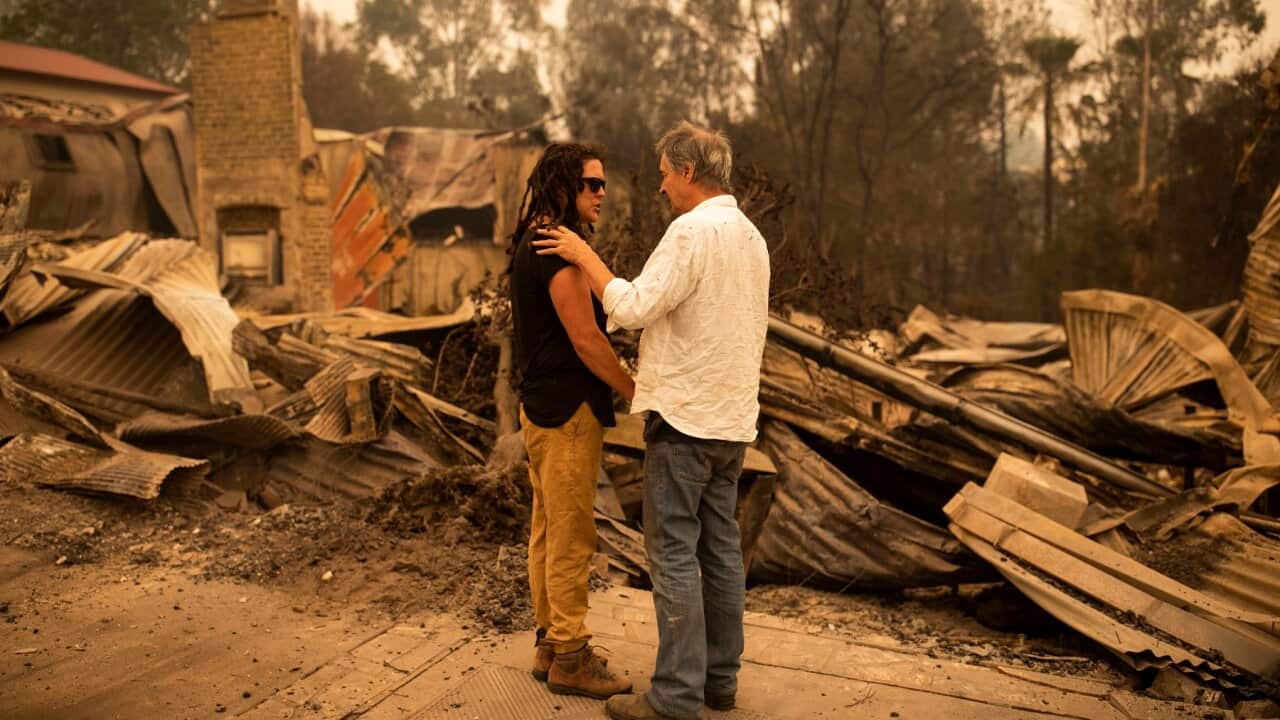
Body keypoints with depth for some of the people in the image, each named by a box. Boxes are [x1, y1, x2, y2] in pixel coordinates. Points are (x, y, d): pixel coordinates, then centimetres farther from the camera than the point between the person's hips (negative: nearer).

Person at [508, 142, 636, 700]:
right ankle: (569, 659, 9)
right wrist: (640, 393, -10)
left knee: (548, 529, 16)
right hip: (568, 409, -10)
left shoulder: (529, 243, 14)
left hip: (540, 405, 10)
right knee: (572, 536, -2)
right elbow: (586, 340, -20)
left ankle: (549, 643, 27)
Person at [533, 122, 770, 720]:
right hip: (733, 415, 9)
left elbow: (633, 308, -19)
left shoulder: (692, 229, -14)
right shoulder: (750, 234, 14)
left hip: (684, 417, -9)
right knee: (721, 547, 13)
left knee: (674, 552, -3)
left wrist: (584, 256, -8)